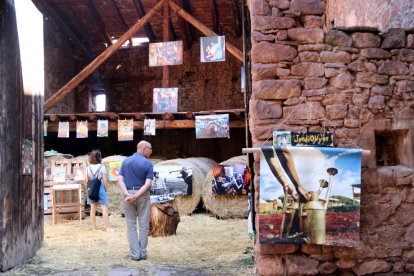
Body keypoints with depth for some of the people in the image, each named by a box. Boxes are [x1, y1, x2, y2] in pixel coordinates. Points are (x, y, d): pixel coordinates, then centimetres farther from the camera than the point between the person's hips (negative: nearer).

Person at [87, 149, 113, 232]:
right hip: (101, 188, -4)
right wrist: (106, 189, 3)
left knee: (93, 209, 9)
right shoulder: (102, 167, -9)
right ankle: (107, 227, 1)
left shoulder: (88, 168, 1)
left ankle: (94, 228, 14)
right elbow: (105, 180, -7)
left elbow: (87, 180, 4)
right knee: (104, 208, 0)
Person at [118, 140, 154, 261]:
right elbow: (148, 184, -16)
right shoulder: (148, 164, -6)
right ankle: (142, 253, 10)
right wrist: (136, 196, -17)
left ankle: (135, 254, 4)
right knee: (143, 225, 7)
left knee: (131, 225, 7)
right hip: (143, 195, -3)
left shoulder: (125, 161, 5)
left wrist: (127, 194, -15)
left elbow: (120, 180, -5)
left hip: (128, 194, 3)